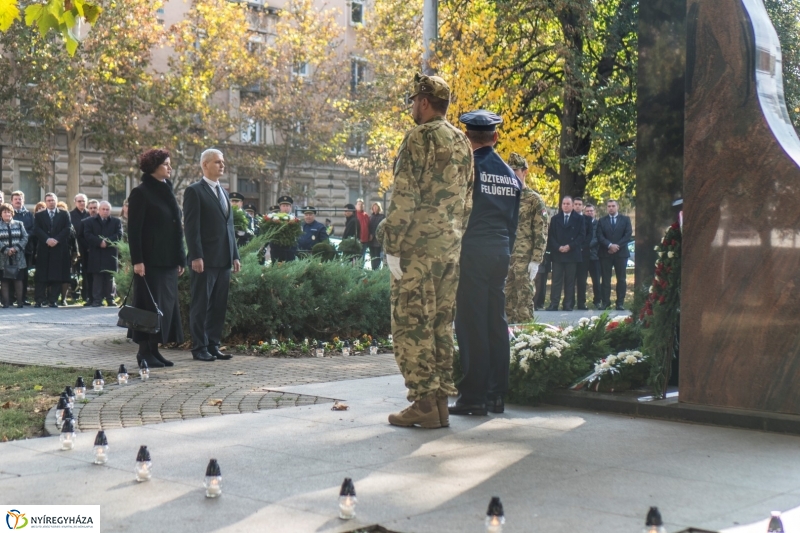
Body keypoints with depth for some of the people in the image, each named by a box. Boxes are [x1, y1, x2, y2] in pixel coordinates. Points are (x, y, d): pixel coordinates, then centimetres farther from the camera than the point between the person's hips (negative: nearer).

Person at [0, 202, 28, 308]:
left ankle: (20, 301, 3)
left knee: (18, 279, 0)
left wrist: (16, 248, -10)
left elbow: (25, 238, 3)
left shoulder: (19, 224, 11)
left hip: (18, 257, 1)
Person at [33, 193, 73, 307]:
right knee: (41, 276, -2)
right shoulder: (39, 215, 13)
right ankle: (39, 300, -1)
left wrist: (57, 239, -12)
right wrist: (47, 239, -14)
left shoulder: (64, 214, 11)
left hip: (59, 248, 0)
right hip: (43, 249, 0)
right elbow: (36, 230, 0)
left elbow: (68, 229, 0)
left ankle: (53, 300, 2)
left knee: (56, 275, -2)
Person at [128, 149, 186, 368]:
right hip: (150, 261, -8)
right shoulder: (141, 193, -8)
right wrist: (137, 260, -18)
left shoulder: (167, 191, 15)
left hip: (168, 261, 8)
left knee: (166, 304, 8)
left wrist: (180, 259, 14)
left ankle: (154, 349, 15)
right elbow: (133, 229, -12)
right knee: (150, 305, -4)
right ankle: (145, 352, 3)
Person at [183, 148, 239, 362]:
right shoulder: (194, 191, -4)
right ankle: (199, 348, 5)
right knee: (201, 305, -1)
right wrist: (196, 256, -17)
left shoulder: (223, 192, 20)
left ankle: (213, 345, 15)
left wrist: (235, 255, 15)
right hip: (206, 259, -7)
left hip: (224, 259, 7)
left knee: (219, 306, 8)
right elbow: (191, 226, -10)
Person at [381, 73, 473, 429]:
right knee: (442, 324, 10)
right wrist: (455, 238, 19)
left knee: (411, 324, -3)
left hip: (417, 247, -8)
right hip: (451, 247, 8)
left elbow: (404, 196, -15)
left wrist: (391, 246, -14)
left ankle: (423, 403, -4)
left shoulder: (420, 137, -9)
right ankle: (441, 400, 13)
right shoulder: (463, 142, 15)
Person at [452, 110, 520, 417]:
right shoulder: (511, 174, 12)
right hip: (501, 254, 6)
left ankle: (474, 397, -5)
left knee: (472, 324, -5)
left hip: (472, 252, -6)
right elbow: (513, 222, 15)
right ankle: (496, 394, 12)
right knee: (497, 322, 9)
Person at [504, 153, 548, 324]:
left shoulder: (534, 199, -2)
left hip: (524, 259, -6)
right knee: (508, 302, 7)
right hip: (505, 258, 6)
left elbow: (541, 233, -6)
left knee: (524, 302, -5)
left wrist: (536, 261, -13)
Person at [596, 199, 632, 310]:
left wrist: (617, 246, -12)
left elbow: (628, 235, -2)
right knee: (606, 279, 0)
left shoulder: (625, 220, 9)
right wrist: (610, 245, -16)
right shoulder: (602, 221, 10)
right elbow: (600, 236, -1)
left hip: (621, 253, 0)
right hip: (605, 253, 0)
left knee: (621, 279, 0)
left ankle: (620, 302, 3)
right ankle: (605, 301, 4)